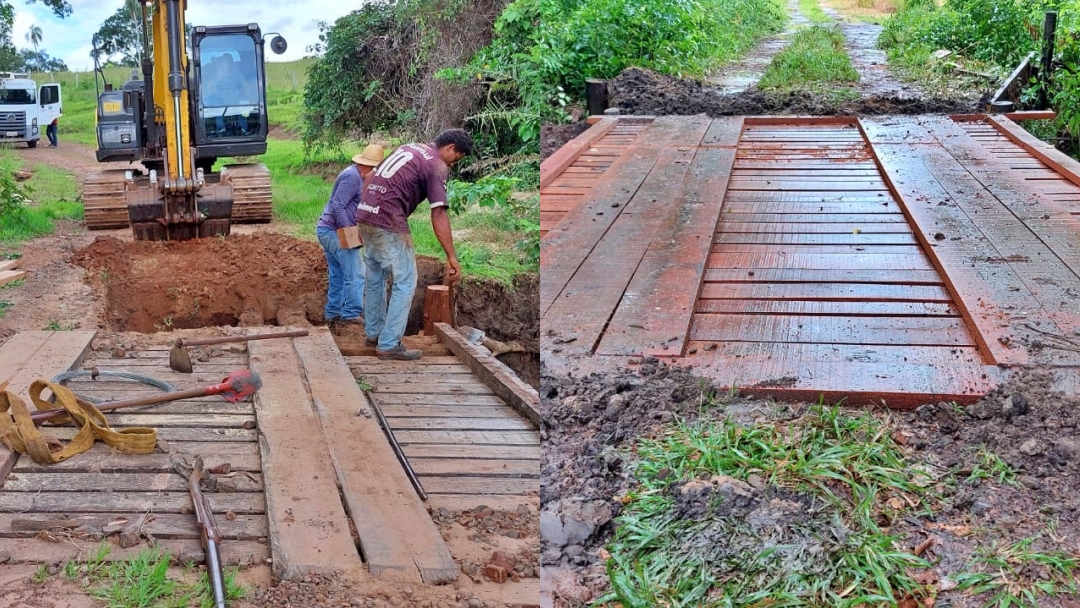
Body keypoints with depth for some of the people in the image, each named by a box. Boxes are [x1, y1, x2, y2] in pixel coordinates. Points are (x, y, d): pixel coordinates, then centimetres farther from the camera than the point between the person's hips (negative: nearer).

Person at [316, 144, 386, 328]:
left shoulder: (356, 175, 15)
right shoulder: (352, 177, -17)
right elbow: (337, 207, -22)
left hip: (327, 230, 11)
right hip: (335, 231, -11)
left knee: (338, 276, 15)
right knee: (356, 274, -8)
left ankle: (333, 314, 19)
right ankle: (352, 315, -6)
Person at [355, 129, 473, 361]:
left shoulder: (409, 148, 20)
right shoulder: (438, 166, -5)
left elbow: (370, 177, 22)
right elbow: (438, 215, -14)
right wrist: (452, 258, -15)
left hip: (365, 214, 9)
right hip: (389, 224, -9)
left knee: (376, 278, 22)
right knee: (405, 282, -1)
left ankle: (373, 332, 32)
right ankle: (389, 345, 0)